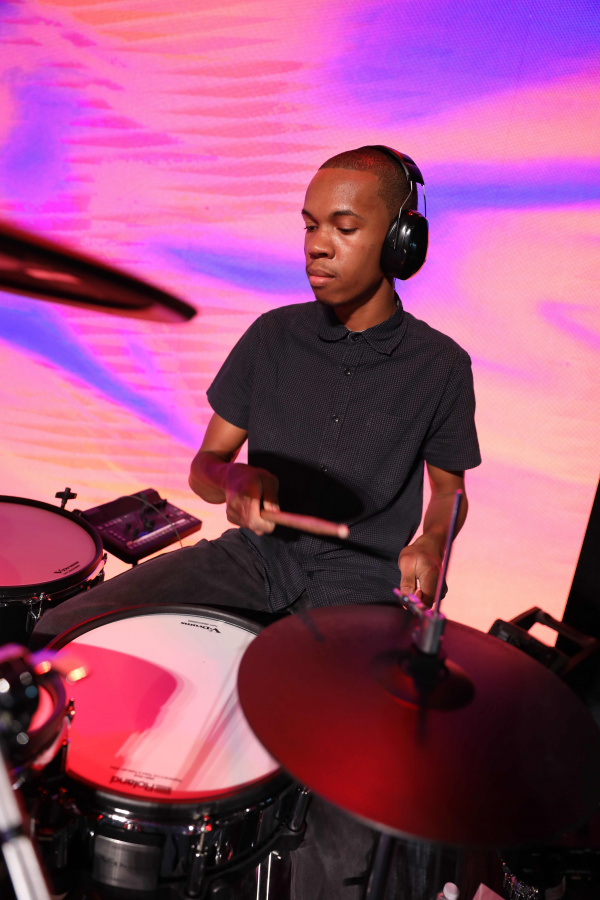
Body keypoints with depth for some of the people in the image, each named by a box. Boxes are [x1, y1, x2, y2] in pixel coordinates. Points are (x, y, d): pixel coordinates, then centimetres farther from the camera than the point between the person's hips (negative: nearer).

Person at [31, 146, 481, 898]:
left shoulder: (437, 365, -4)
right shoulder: (274, 337, 2)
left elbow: (449, 488, 9)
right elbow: (204, 464, 6)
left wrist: (431, 544, -13)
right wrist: (236, 482, -17)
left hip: (359, 582, -2)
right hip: (257, 554, 3)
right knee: (61, 634, -15)